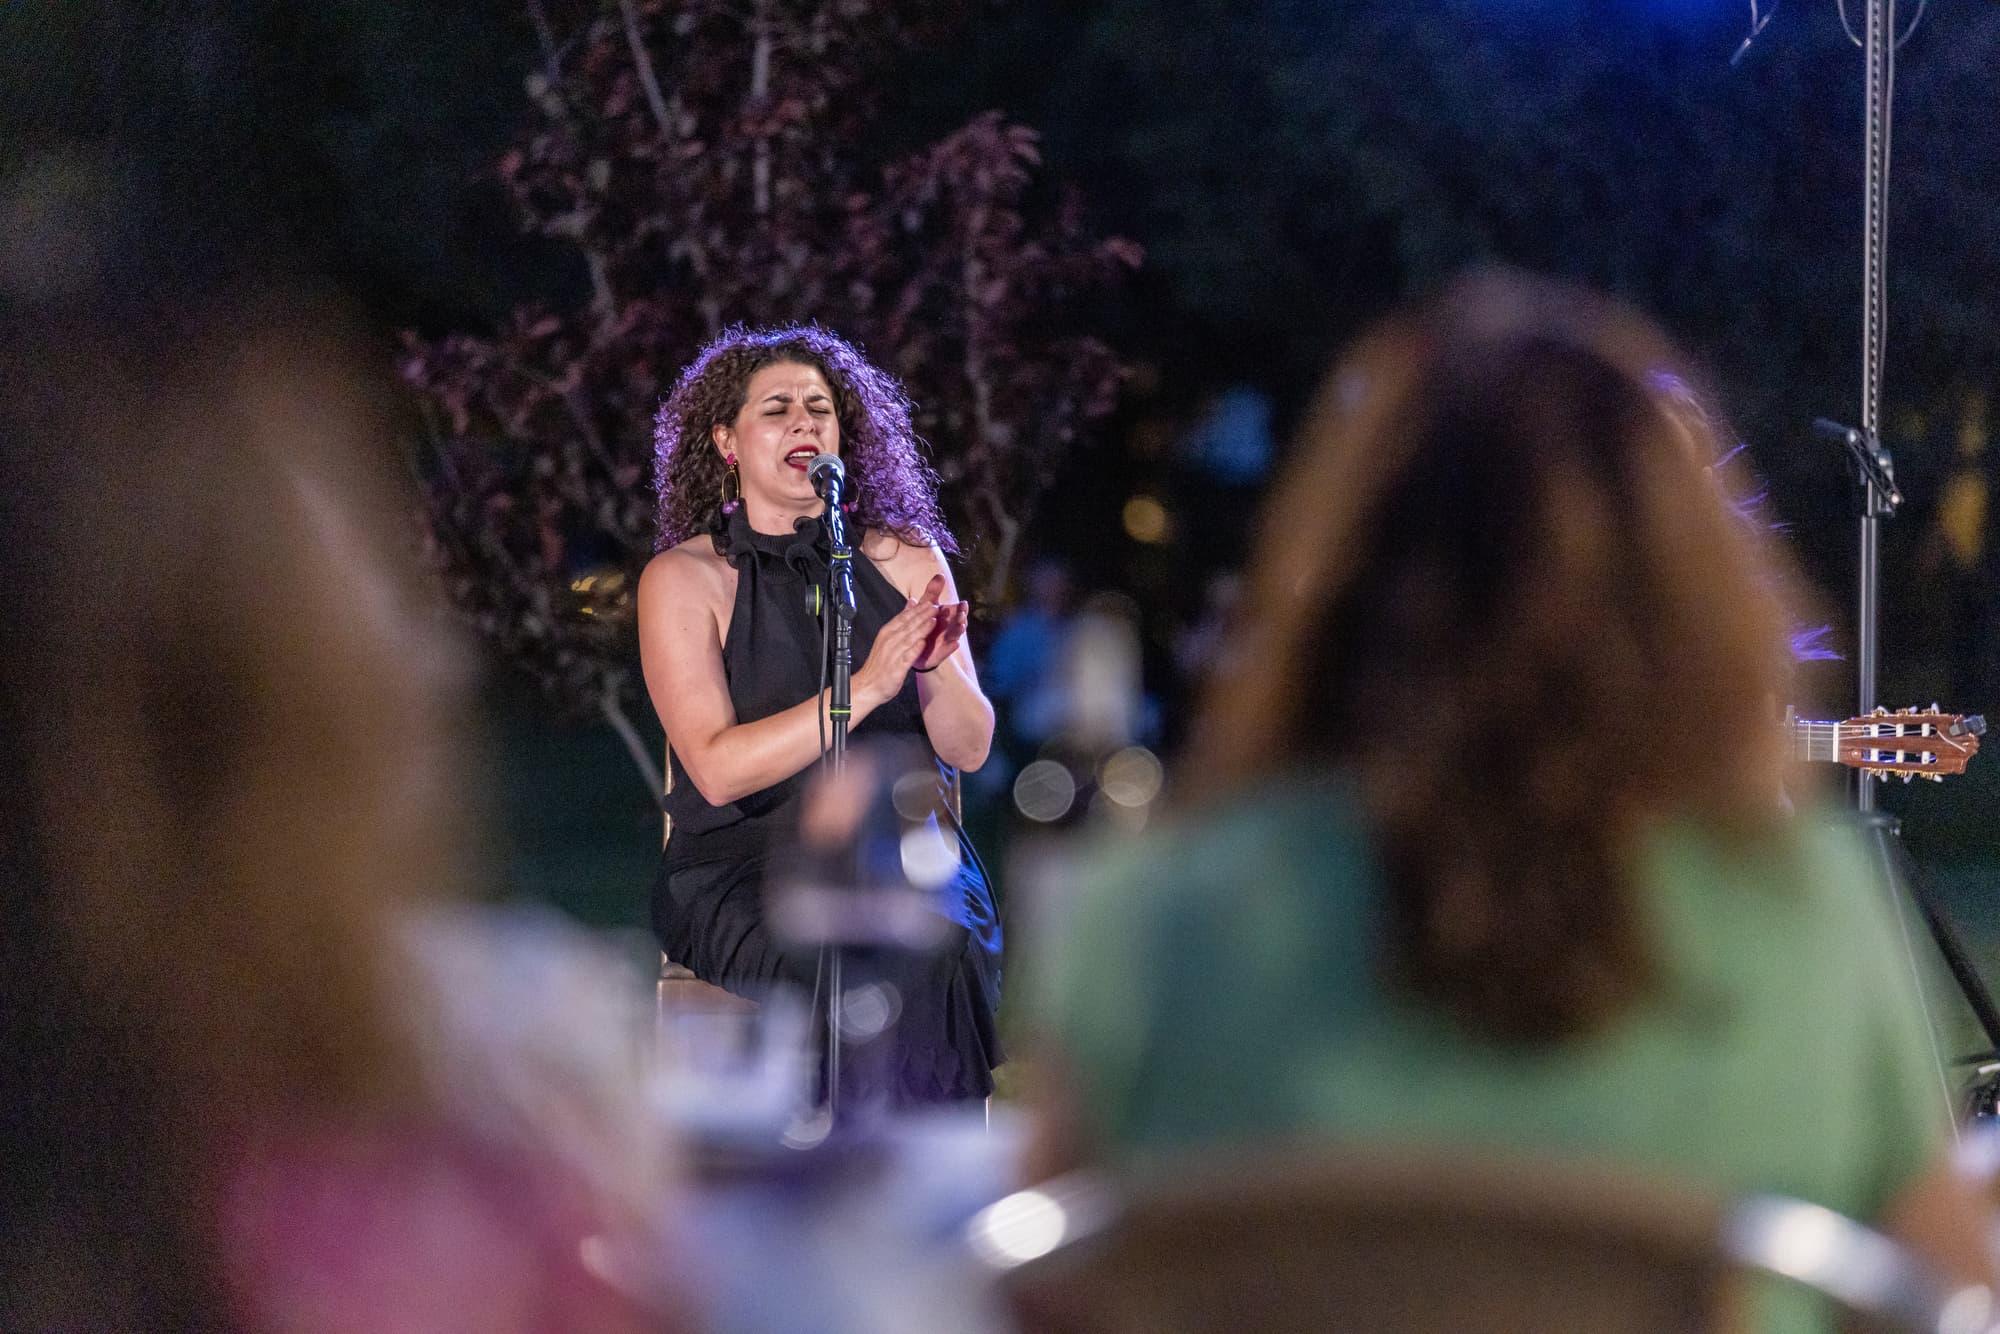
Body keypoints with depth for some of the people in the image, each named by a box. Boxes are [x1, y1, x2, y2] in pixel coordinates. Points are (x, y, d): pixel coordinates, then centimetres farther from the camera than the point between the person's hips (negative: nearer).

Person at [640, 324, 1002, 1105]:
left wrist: (937, 666, -15)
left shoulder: (905, 559, 10)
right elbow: (718, 769, -12)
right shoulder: (685, 578, 0)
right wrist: (865, 687, -21)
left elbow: (970, 750, 7)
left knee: (945, 947, -32)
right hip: (742, 863, -3)